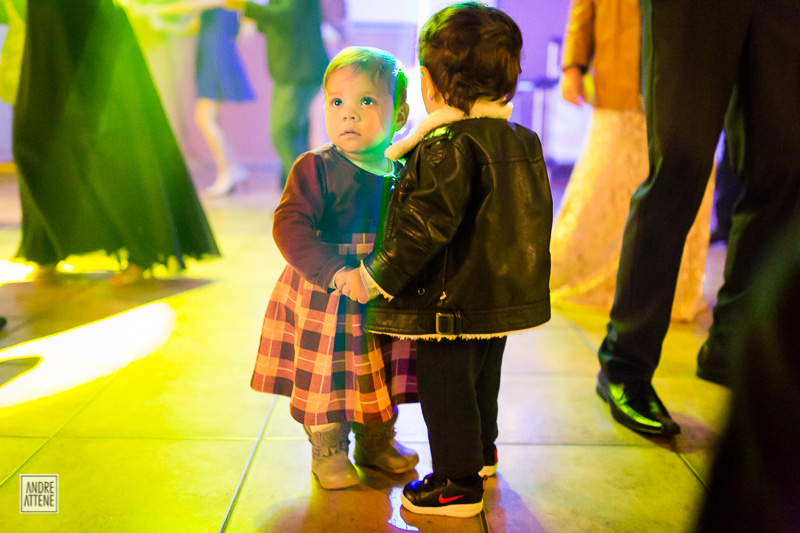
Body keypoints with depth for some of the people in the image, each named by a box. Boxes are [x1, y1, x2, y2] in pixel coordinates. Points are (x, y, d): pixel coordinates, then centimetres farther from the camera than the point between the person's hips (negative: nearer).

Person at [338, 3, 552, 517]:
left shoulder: (447, 146, -21)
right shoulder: (522, 140, 5)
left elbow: (428, 226, -26)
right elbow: (531, 216, 14)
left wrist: (375, 277, -17)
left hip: (453, 301, -9)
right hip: (502, 296, 9)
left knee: (446, 393, 7)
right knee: (482, 382, 27)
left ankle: (459, 484, 20)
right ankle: (481, 454, 47)